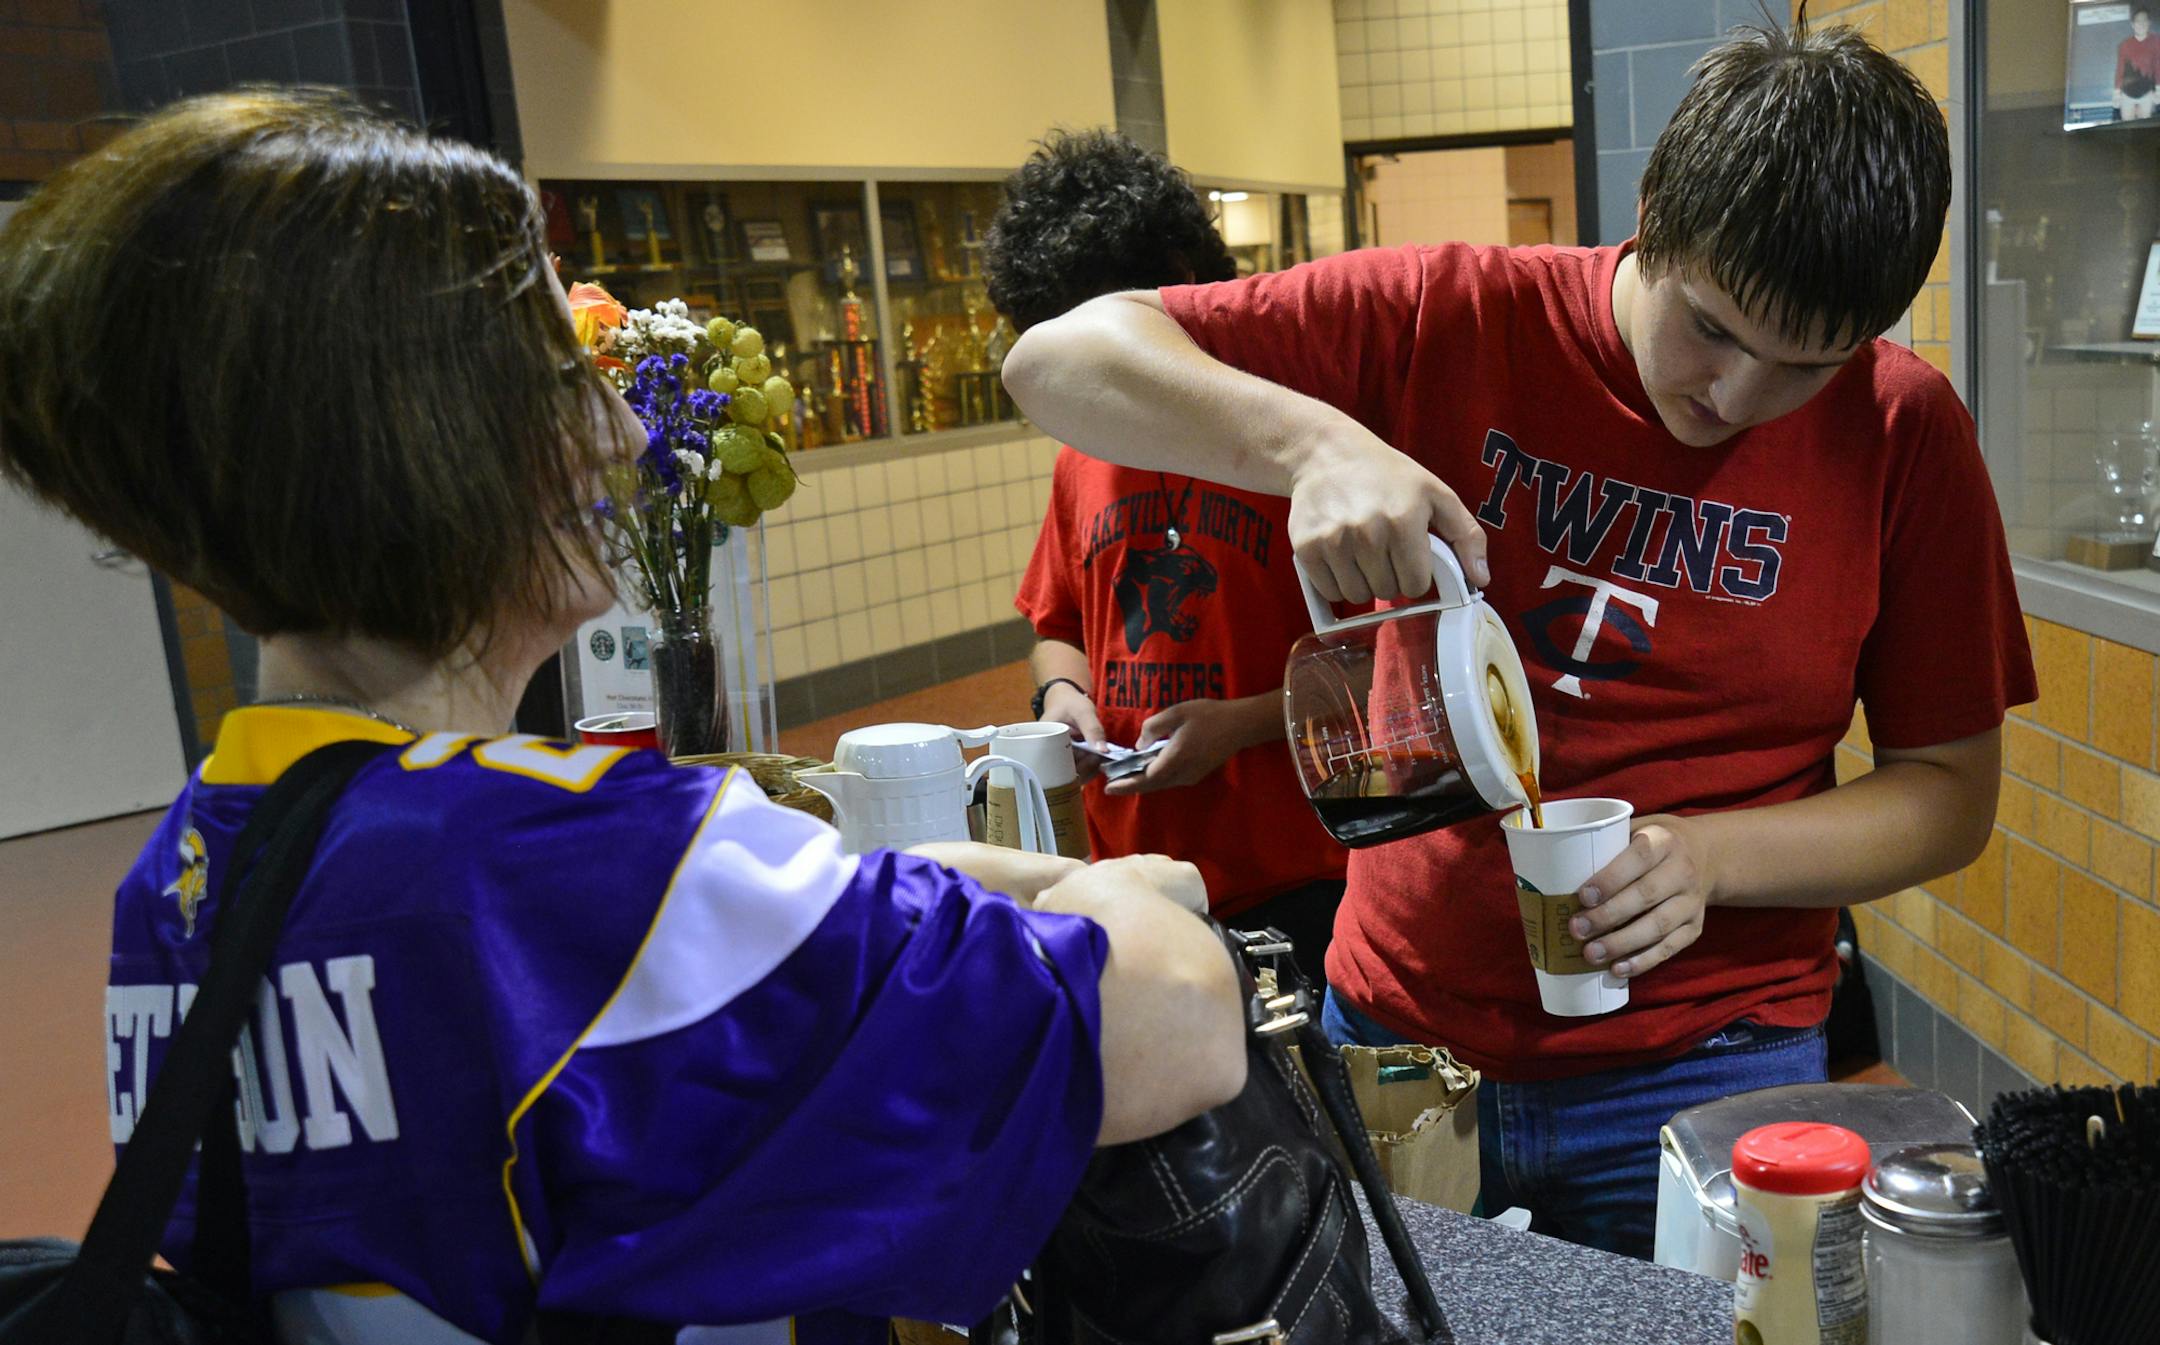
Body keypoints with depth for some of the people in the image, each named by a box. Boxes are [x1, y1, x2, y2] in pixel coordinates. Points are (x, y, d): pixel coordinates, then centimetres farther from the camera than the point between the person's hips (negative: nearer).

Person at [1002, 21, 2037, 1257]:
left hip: (1702, 1072, 0)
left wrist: (1711, 857, -18)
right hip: (1394, 1031, 1)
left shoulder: (1906, 435, -7)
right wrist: (1314, 442, -31)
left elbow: (1952, 791, 0)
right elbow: (1060, 361, -13)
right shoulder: (1457, 320, -9)